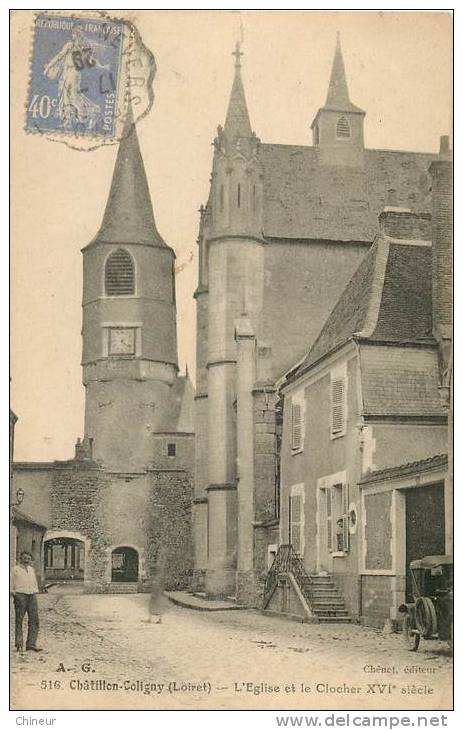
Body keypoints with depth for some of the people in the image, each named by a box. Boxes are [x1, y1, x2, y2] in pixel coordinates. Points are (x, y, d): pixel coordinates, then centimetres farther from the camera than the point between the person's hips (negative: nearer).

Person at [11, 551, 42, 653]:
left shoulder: (31, 569, 20)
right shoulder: (16, 569, 4)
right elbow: (12, 584, 3)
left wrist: (35, 593, 14)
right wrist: (14, 595, -6)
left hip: (32, 596, 5)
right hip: (20, 595, -5)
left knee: (34, 620, -3)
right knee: (19, 620, -2)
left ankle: (31, 644, -2)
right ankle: (19, 644, 3)